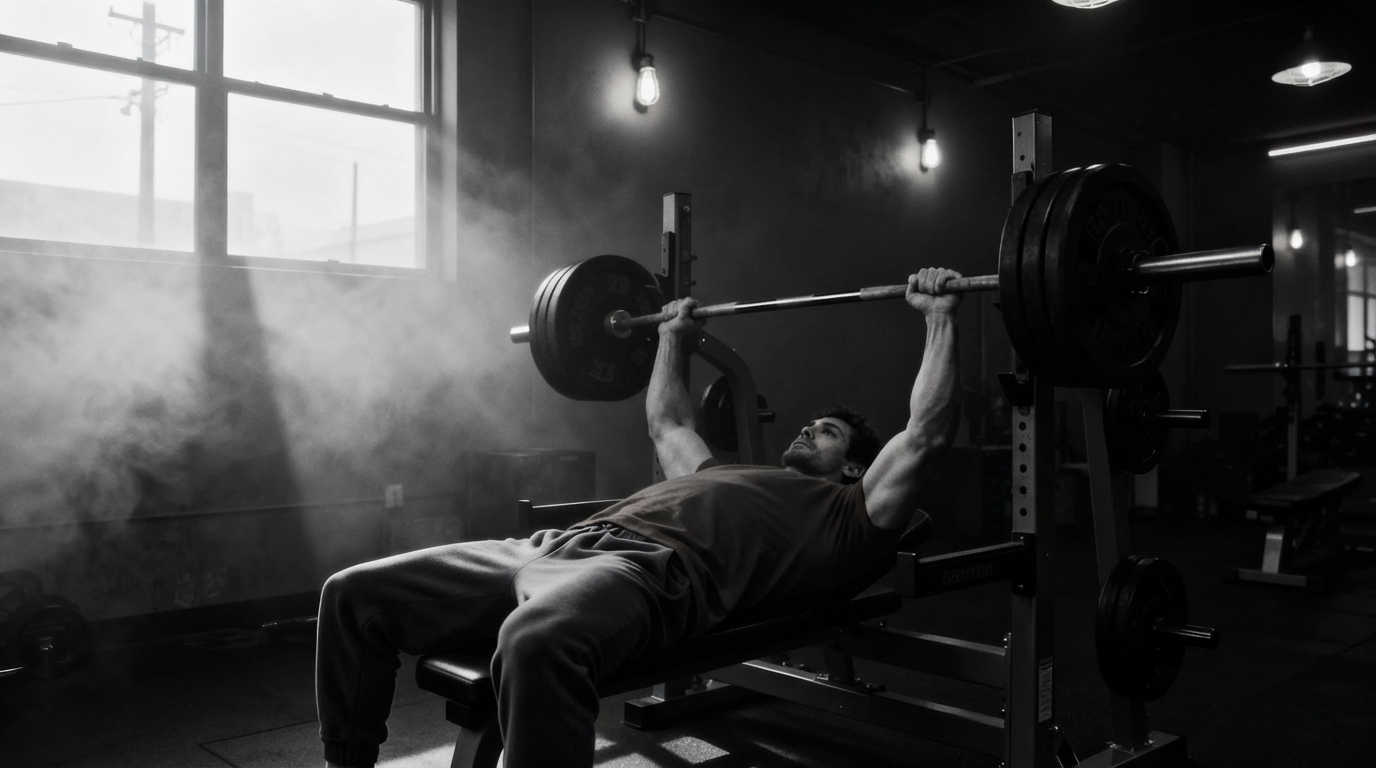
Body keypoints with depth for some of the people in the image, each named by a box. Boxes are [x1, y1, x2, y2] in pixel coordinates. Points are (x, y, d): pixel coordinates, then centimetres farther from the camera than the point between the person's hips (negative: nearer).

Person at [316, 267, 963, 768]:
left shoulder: (849, 514, 19)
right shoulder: (727, 475, 39)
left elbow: (924, 435, 9)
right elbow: (667, 424, 53)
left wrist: (940, 317, 11)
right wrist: (671, 336, 57)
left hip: (652, 570, -8)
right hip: (560, 547, 9)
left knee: (537, 641, -45)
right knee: (355, 593, -2)